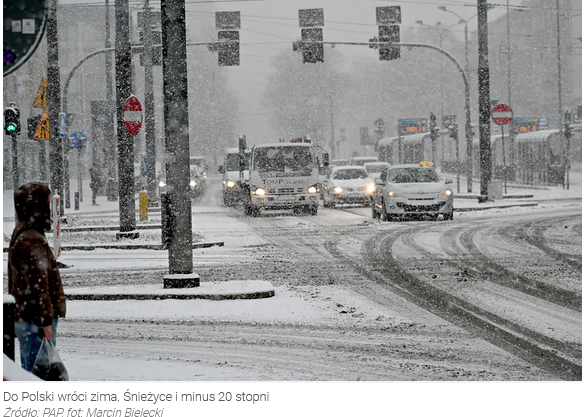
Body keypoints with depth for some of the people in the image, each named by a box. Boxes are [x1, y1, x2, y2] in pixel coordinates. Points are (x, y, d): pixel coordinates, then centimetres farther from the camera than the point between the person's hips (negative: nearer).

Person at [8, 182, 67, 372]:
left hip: (25, 320, 11)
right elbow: (38, 285, -21)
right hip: (36, 321, -11)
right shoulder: (32, 241, -19)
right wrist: (46, 322, -20)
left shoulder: (22, 235, 15)